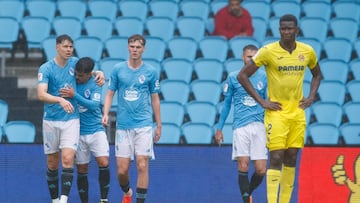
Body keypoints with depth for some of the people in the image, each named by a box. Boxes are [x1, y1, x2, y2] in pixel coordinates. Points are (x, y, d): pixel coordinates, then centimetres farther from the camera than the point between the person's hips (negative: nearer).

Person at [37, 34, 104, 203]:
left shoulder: (75, 63, 3)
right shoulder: (45, 69, -9)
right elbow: (41, 94, -22)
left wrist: (99, 73, 4)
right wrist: (60, 100, -39)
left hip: (71, 120, 1)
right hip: (51, 121, -1)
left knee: (68, 159, -16)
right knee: (52, 164, 7)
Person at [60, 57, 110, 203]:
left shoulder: (95, 84, -6)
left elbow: (94, 105, -19)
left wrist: (75, 95, -26)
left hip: (96, 130, -2)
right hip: (79, 133, 2)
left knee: (103, 163, -16)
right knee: (82, 169, 4)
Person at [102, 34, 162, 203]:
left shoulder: (150, 72, 2)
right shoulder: (118, 69, 3)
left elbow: (155, 99, 8)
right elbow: (110, 94, 7)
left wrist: (159, 125, 9)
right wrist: (106, 114, -9)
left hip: (144, 125, -1)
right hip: (123, 125, 1)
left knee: (142, 165, -10)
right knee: (122, 169, 2)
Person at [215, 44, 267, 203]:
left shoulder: (264, 78, 9)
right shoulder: (233, 77, 6)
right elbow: (227, 104, 12)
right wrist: (219, 128, 9)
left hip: (259, 126, 1)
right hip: (240, 127, -1)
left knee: (261, 170, -2)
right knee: (243, 167, -11)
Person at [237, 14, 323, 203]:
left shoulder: (307, 52, 3)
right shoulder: (268, 51, -10)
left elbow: (317, 75, 23)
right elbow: (242, 75, -6)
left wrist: (310, 97, 7)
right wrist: (261, 101, -9)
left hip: (297, 112, 4)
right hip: (276, 112, -4)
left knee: (291, 158, 6)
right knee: (276, 158, -11)